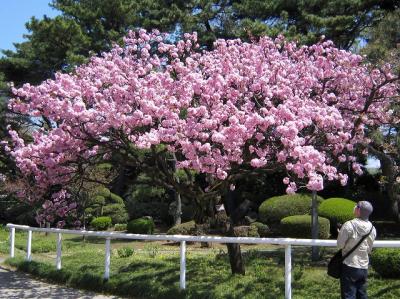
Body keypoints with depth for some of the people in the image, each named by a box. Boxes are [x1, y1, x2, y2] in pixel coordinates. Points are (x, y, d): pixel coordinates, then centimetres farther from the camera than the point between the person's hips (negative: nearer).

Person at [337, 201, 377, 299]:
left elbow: (340, 245, -12)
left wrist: (340, 233, 5)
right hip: (364, 268, 5)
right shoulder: (372, 228, 0)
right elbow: (369, 249, 8)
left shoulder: (349, 225, -18)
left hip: (350, 266, -5)